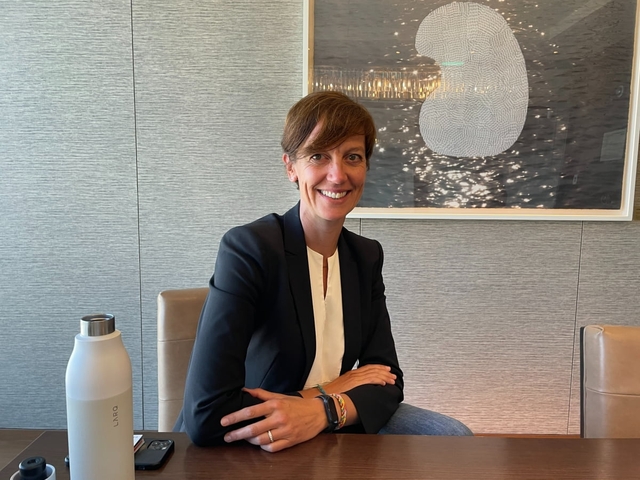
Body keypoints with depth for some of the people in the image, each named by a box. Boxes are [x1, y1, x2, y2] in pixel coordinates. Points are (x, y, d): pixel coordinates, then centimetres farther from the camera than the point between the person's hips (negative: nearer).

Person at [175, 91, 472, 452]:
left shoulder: (366, 256, -1)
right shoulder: (248, 249, -21)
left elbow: (387, 378, -3)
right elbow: (205, 416, -27)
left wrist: (324, 410, -25)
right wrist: (332, 391, -16)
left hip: (326, 432, 6)